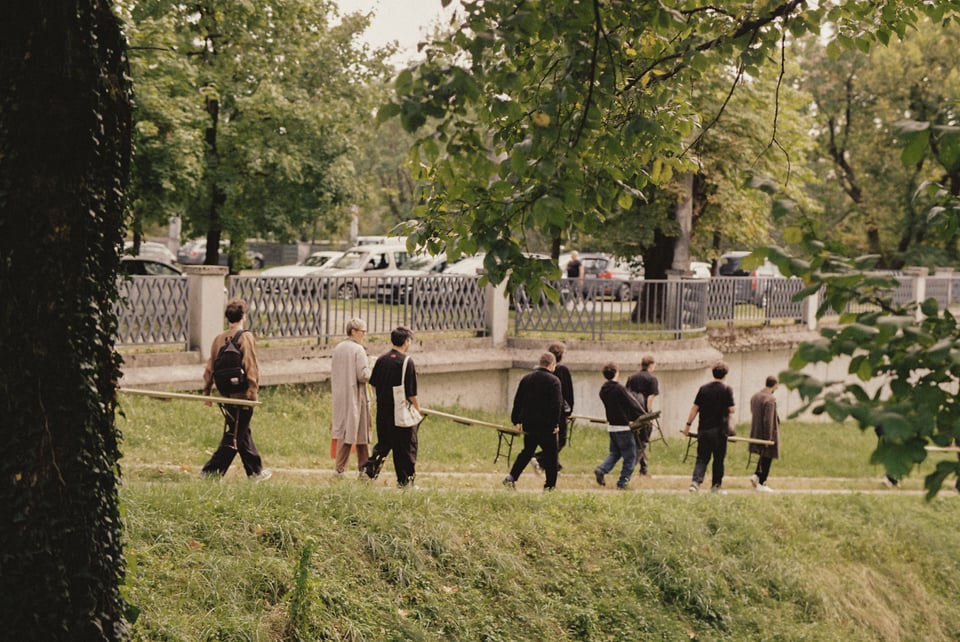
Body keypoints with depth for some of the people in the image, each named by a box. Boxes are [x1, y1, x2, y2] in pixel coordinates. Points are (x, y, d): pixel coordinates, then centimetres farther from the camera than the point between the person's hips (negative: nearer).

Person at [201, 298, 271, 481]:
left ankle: (256, 471, 27)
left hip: (226, 395, 7)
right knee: (234, 437, 0)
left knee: (243, 433, 17)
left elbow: (210, 367, 9)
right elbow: (251, 368, -16)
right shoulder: (245, 337, -12)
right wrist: (253, 391, -12)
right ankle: (212, 470, -4)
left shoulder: (219, 338, 5)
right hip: (242, 395, -7)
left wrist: (207, 391, 17)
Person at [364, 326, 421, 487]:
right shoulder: (407, 362, -13)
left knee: (383, 443, 16)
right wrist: (417, 408, 0)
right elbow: (411, 392, -13)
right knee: (406, 446, 6)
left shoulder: (381, 359, 3)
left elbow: (373, 383, 10)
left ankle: (369, 467, -2)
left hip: (383, 411, 5)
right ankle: (406, 480, 10)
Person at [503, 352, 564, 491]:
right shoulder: (553, 380, -10)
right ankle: (550, 485, 6)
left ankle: (512, 477, 4)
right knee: (550, 454, 5)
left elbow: (517, 401, 12)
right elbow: (557, 404, -15)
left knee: (527, 451, 18)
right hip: (546, 425, -6)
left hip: (528, 423, 6)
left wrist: (516, 421, 16)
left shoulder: (526, 378, 9)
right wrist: (556, 423, -11)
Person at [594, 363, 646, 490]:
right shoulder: (619, 388, -16)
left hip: (611, 425, 7)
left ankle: (601, 470, -1)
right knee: (630, 457, 3)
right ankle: (622, 483, 1)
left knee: (615, 453, 20)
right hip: (623, 426, -7)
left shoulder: (603, 390, 4)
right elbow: (633, 403, -11)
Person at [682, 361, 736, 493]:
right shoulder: (726, 389, -7)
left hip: (703, 430, 3)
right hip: (719, 430, -3)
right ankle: (716, 485, 15)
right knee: (718, 459, 10)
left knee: (702, 458, 6)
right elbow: (732, 410, -9)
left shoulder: (703, 388, 4)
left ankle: (696, 481, -13)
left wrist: (688, 424, 9)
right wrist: (733, 408, 14)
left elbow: (695, 408, 3)